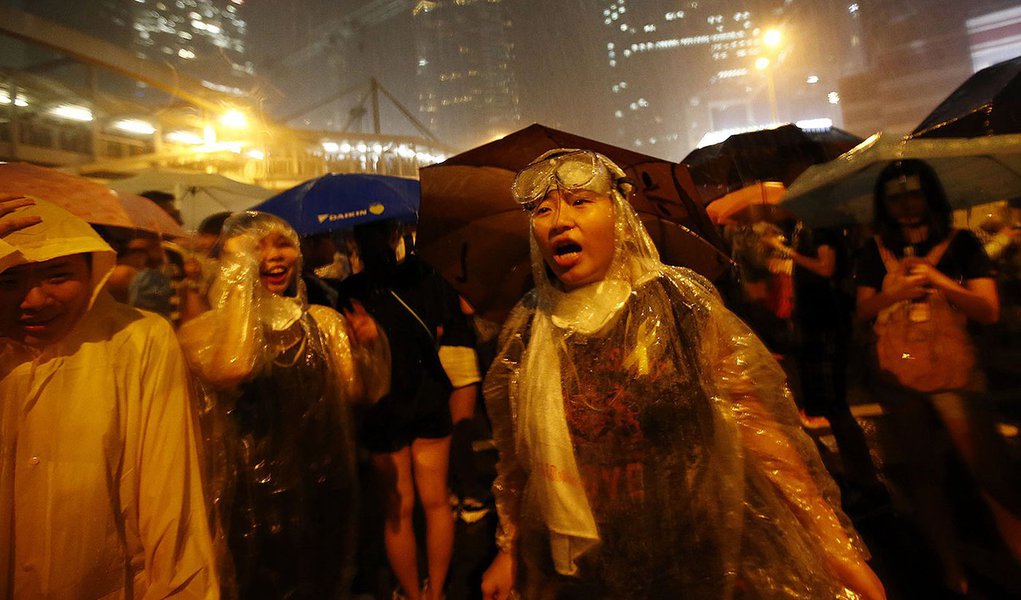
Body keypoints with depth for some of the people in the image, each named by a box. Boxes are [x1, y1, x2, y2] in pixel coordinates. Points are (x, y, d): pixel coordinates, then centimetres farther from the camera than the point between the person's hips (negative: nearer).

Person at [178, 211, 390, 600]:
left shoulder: (323, 320, 2)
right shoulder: (207, 328, -9)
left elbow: (365, 391, -2)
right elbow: (231, 370, -33)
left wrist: (368, 345, -22)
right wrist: (238, 276, -24)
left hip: (327, 487, 4)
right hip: (256, 497, -4)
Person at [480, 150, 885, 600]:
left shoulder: (679, 302, -10)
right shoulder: (526, 330, -4)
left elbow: (755, 424, -12)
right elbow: (516, 459, 2)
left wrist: (833, 541, -17)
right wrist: (509, 549, 2)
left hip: (698, 561, -1)